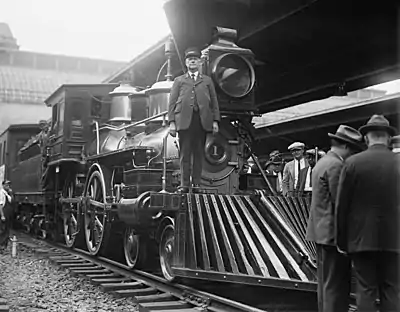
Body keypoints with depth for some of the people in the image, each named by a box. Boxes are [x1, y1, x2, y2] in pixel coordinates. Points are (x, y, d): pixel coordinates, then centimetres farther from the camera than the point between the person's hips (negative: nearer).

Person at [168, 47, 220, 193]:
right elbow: (172, 102, 9)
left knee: (199, 154, 2)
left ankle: (196, 183, 7)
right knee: (185, 154, -2)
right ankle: (184, 184, 1)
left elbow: (214, 102, 15)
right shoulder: (179, 81, 17)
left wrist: (215, 121, 4)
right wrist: (172, 122, -2)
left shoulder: (207, 81, 20)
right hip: (184, 121, -1)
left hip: (202, 121, 1)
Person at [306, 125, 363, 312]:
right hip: (333, 232, -10)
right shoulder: (336, 165, -16)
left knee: (326, 282, 15)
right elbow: (340, 201, -20)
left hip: (321, 232, 10)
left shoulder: (322, 163, 16)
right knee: (336, 284, -5)